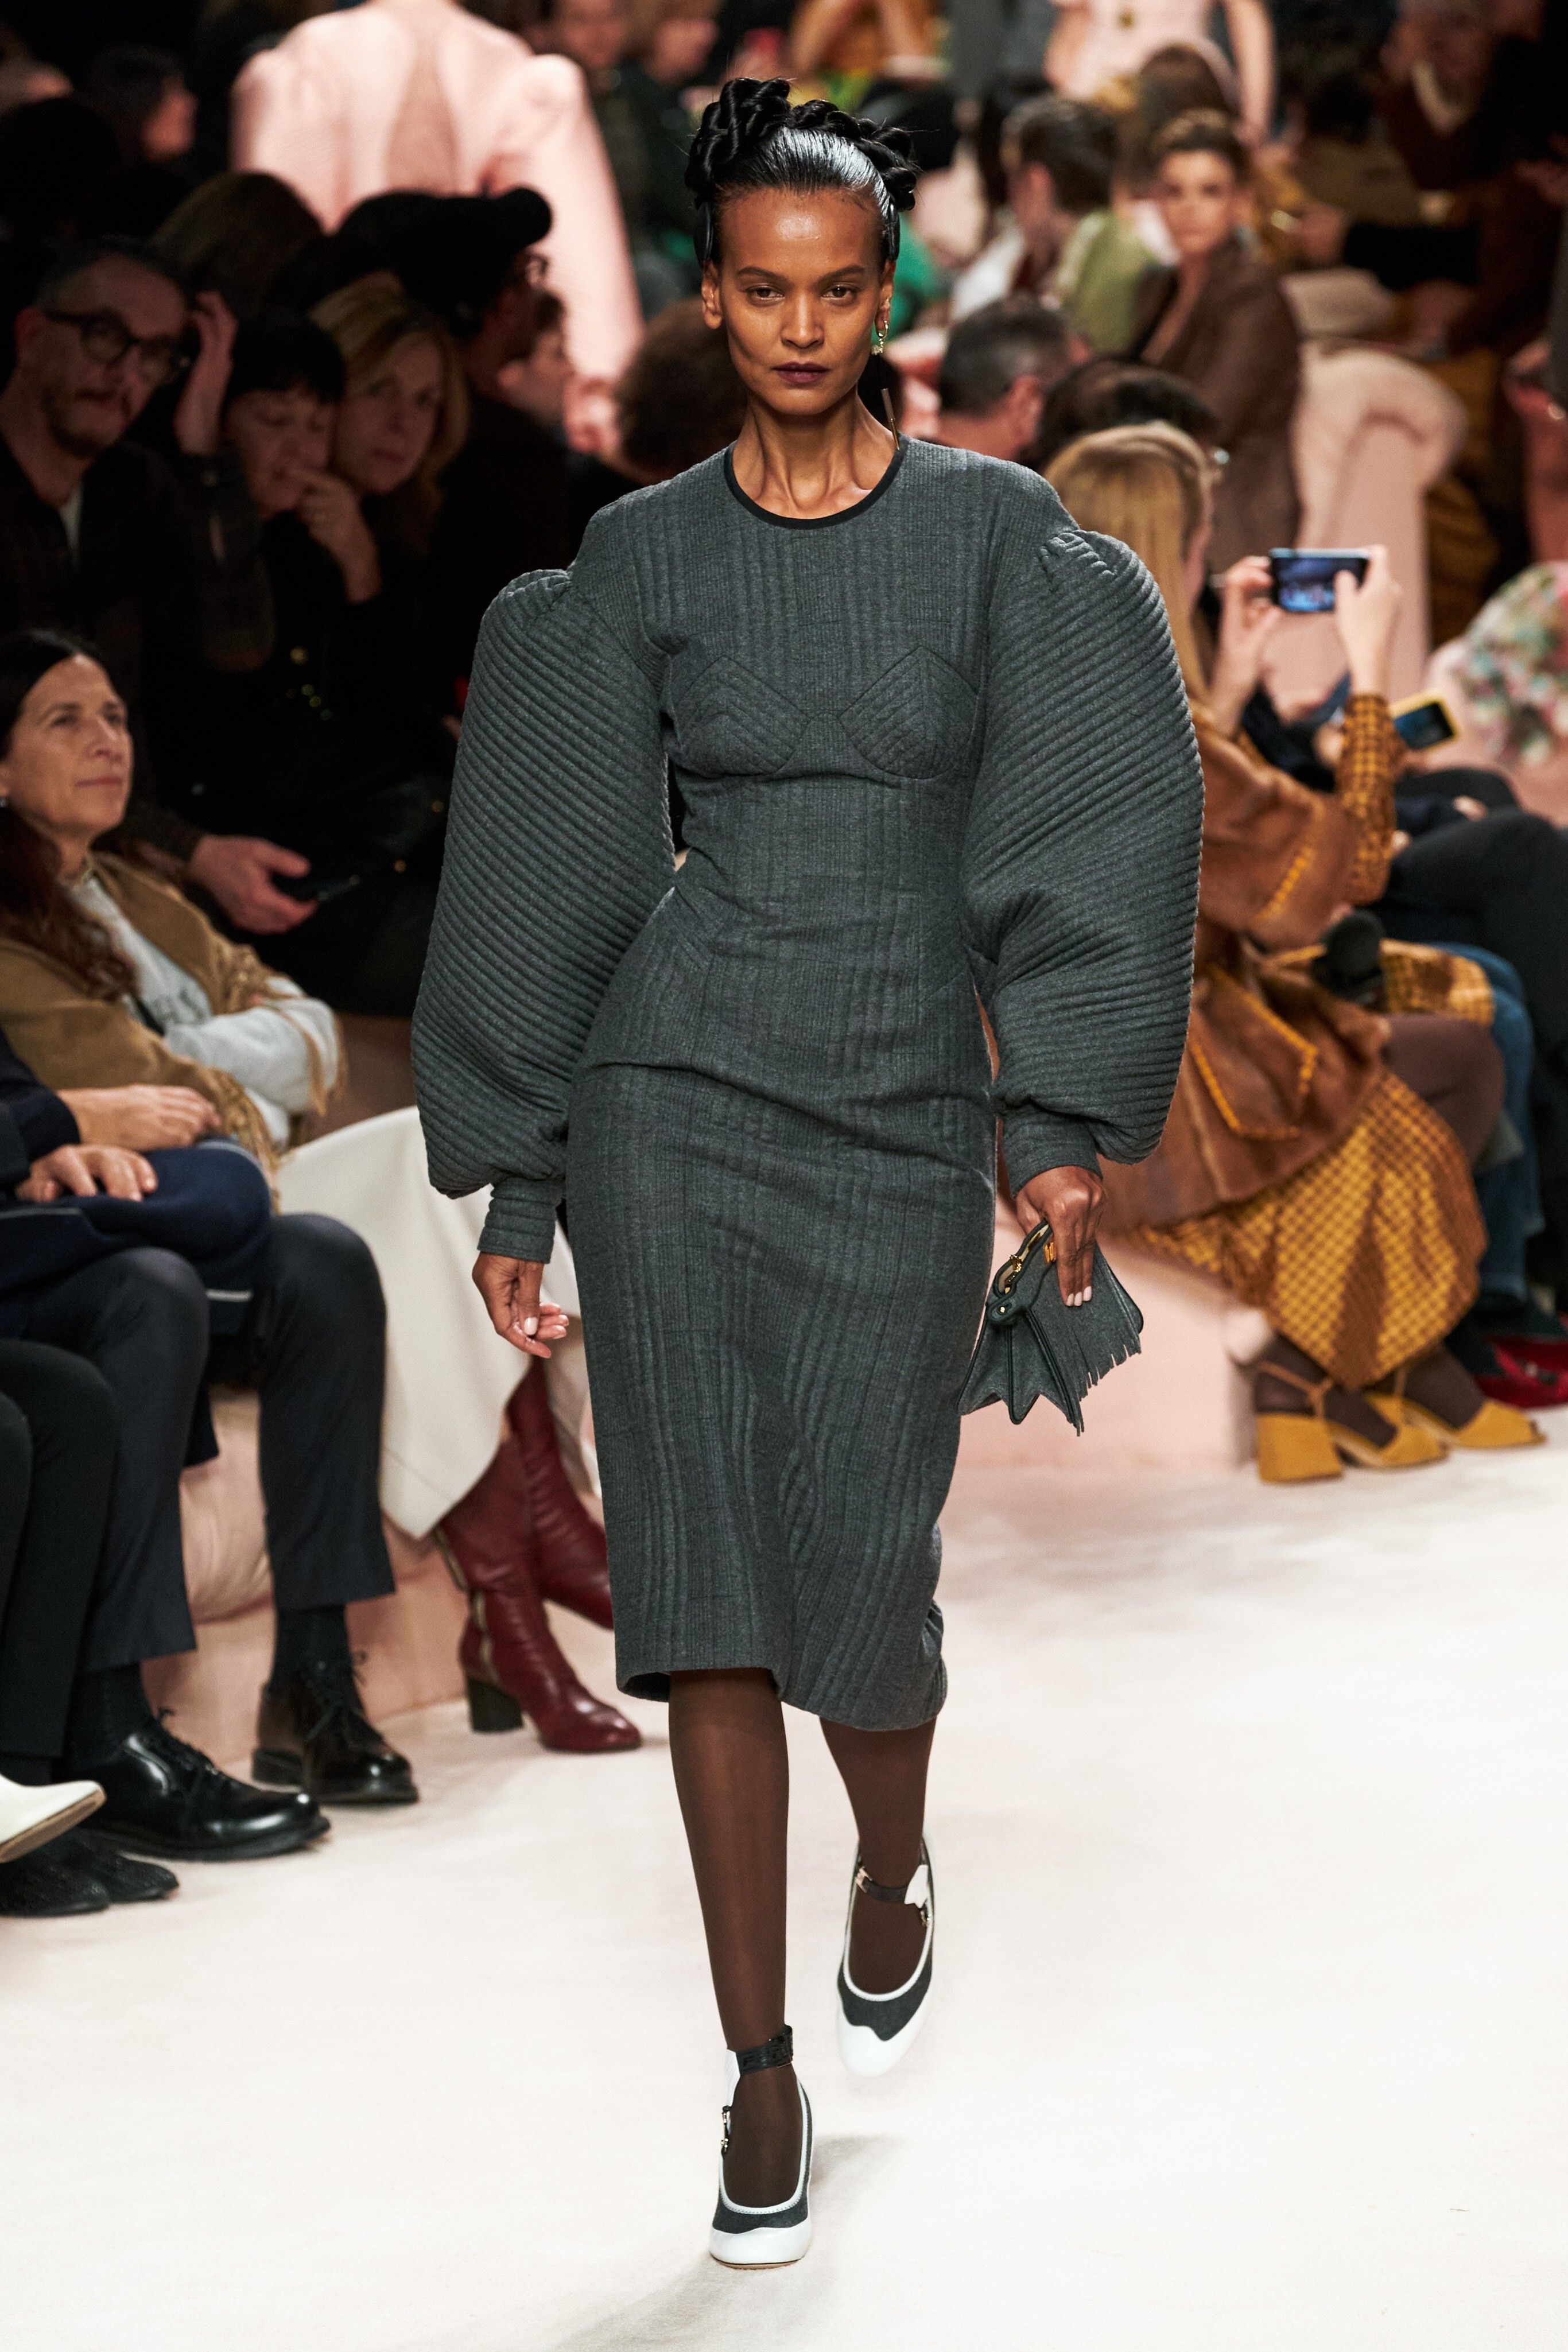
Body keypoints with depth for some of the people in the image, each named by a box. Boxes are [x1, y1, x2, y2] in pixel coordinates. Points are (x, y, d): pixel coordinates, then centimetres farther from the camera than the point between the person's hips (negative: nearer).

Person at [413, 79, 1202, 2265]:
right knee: (708, 1579, -5)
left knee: (861, 1581, 2)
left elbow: (1089, 827, -5)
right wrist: (511, 1177, 4)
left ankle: (894, 1864, 37)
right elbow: (552, 872, 6)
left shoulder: (998, 534, 1)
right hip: (674, 1095, 0)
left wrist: (1070, 1118, -14)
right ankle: (764, 2071, 3)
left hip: (903, 1122, 0)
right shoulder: (637, 560, 3)